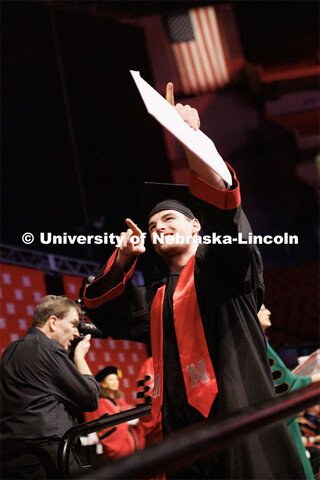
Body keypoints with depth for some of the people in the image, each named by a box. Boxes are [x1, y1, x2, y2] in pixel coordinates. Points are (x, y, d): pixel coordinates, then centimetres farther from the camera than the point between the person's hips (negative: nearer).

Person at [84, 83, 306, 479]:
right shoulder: (156, 298, 25)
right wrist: (123, 258, 14)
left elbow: (223, 208, -11)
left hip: (234, 414, -6)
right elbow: (101, 308, 28)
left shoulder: (219, 265, 7)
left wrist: (192, 139, -25)